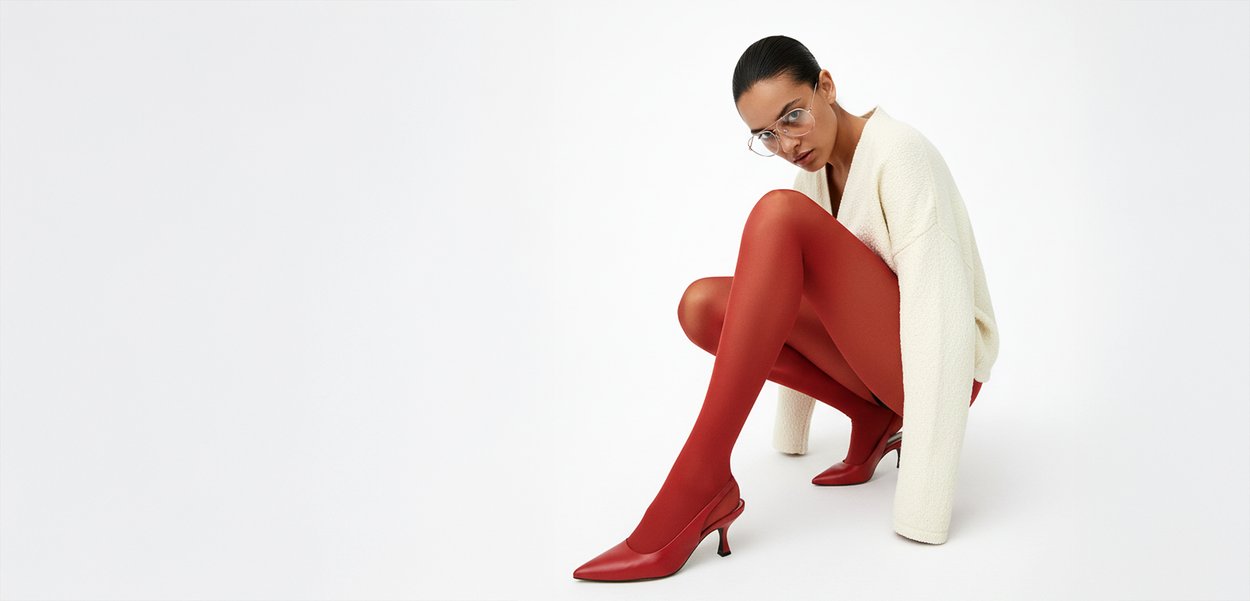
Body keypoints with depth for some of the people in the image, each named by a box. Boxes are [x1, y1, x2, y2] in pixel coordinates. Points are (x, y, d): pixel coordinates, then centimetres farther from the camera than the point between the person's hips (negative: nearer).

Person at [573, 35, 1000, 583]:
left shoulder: (898, 153, -17)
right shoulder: (814, 173, 7)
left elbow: (939, 313, -26)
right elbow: (791, 290, 12)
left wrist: (922, 506, -31)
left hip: (939, 361, -8)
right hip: (874, 357, 8)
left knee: (781, 214, -28)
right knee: (703, 305, -10)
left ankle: (700, 482, -33)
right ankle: (872, 420, -1)